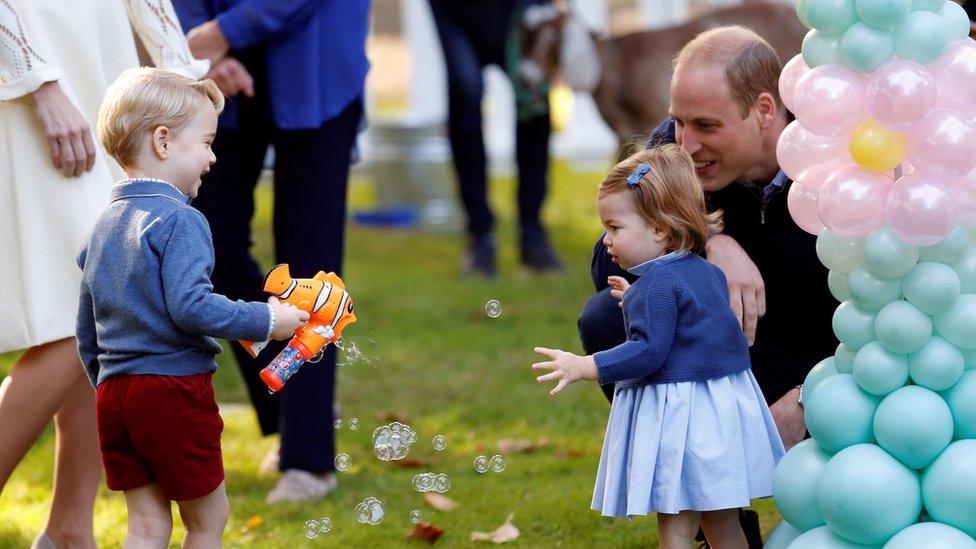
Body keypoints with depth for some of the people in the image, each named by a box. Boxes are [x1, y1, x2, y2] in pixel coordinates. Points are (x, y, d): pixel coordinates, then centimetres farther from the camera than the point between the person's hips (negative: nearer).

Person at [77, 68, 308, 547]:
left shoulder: (104, 226, 14)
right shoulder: (179, 221, -12)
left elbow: (86, 332, 18)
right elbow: (190, 306, -23)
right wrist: (265, 321, -14)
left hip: (113, 394, 7)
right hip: (174, 389, -7)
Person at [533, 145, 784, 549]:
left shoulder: (658, 282, -17)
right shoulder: (707, 271, 11)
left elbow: (649, 351, -23)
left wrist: (583, 367, -22)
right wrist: (636, 302, 29)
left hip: (679, 419, -9)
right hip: (723, 409, 9)